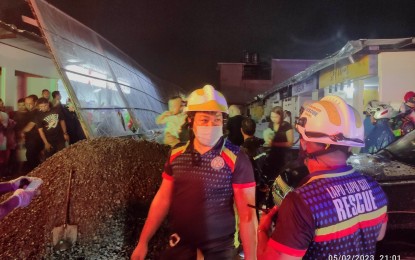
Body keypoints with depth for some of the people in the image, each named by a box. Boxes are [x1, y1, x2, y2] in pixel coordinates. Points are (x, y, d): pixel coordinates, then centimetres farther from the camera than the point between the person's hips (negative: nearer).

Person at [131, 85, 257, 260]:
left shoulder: (236, 159, -15)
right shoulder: (176, 155, -2)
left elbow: (247, 214, -14)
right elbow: (162, 200, 4)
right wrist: (143, 242, 5)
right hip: (179, 244, 4)